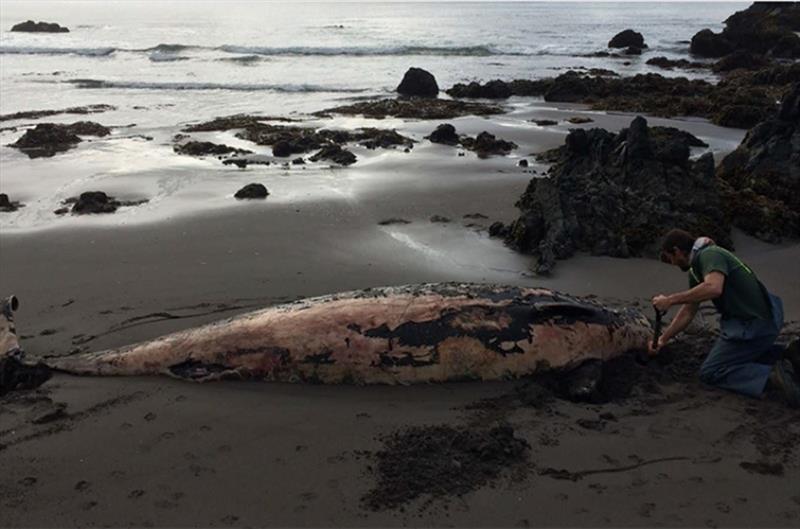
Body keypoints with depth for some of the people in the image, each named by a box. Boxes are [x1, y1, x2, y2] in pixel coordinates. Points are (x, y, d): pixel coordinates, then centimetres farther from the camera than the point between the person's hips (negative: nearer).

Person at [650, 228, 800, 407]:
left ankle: (771, 375, -16)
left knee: (709, 372, -2)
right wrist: (663, 339, 23)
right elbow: (688, 312, 21)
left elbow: (713, 288, -37)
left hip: (754, 325, -10)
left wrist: (670, 300, -29)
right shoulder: (695, 270, 14)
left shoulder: (709, 255, -16)